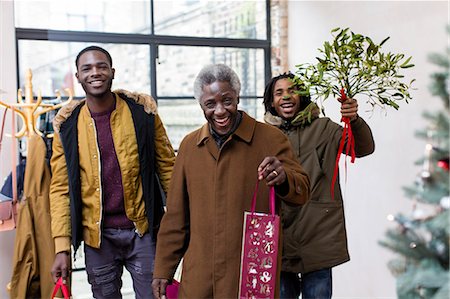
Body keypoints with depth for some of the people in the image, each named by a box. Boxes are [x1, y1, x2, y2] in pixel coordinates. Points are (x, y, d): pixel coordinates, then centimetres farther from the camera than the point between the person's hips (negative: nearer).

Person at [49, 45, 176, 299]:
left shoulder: (142, 111, -3)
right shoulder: (68, 125, 0)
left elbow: (167, 167, 1)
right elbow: (61, 188, 0)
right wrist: (62, 247, -6)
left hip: (143, 231, -1)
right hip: (97, 236, 1)